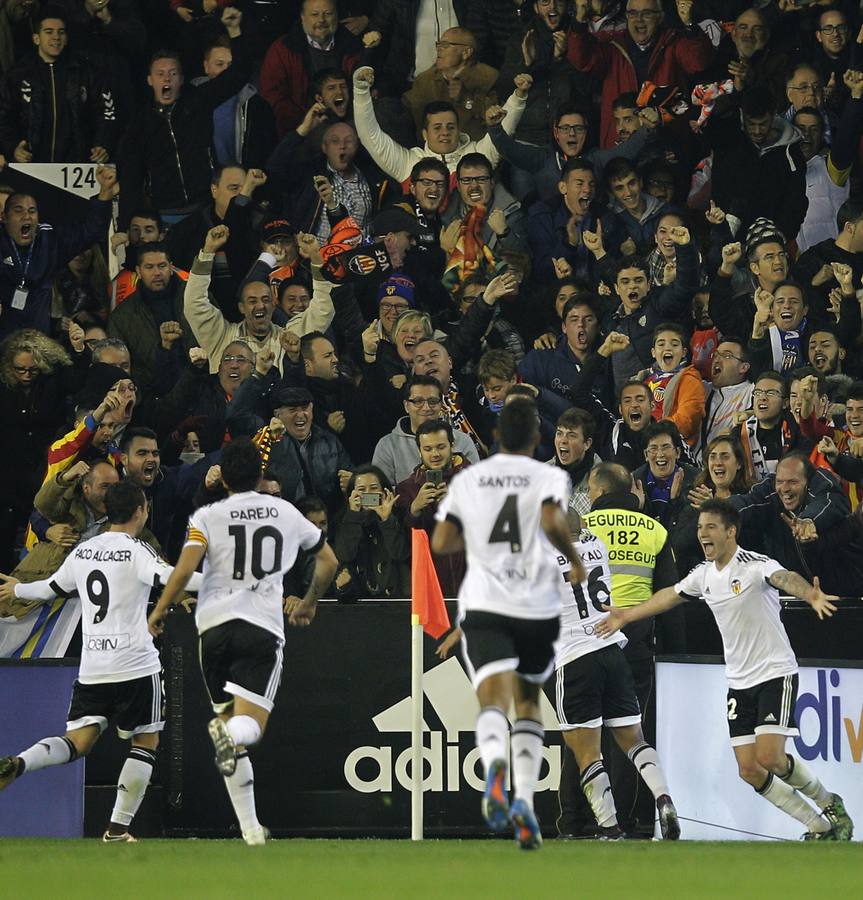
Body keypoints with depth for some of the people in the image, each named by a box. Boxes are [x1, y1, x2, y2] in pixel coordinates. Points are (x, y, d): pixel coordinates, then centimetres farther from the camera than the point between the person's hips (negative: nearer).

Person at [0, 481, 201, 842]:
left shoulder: (82, 551, 12)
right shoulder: (135, 550, -6)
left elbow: (50, 587, 24)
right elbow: (168, 577, -24)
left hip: (91, 668, 5)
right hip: (135, 664, -5)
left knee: (78, 741, 3)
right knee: (146, 743, 7)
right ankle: (118, 827, 1)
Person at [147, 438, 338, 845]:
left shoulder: (207, 517, 5)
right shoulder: (286, 513, 13)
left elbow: (185, 568, -10)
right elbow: (328, 561, 24)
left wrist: (159, 610, 4)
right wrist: (309, 604, 40)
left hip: (214, 624, 1)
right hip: (264, 626, -1)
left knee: (229, 716, 13)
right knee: (250, 724, -7)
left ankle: (250, 827, 12)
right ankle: (232, 733, -47)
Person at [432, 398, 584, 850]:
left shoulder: (467, 480, 10)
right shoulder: (549, 477, 2)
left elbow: (441, 542, 5)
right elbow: (553, 523, -16)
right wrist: (575, 559, 1)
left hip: (483, 607, 0)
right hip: (538, 608, 0)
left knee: (494, 699, -15)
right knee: (528, 703, 20)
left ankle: (494, 763, -50)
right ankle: (525, 801, 4)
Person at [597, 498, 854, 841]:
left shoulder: (756, 565, -16)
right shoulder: (704, 574, 7)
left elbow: (785, 578, -37)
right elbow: (671, 595, 25)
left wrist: (811, 595, -59)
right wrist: (625, 616, 35)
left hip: (775, 673, -7)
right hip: (739, 682, 7)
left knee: (769, 758, -20)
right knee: (749, 769, -4)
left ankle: (830, 804, 7)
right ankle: (820, 827, 8)